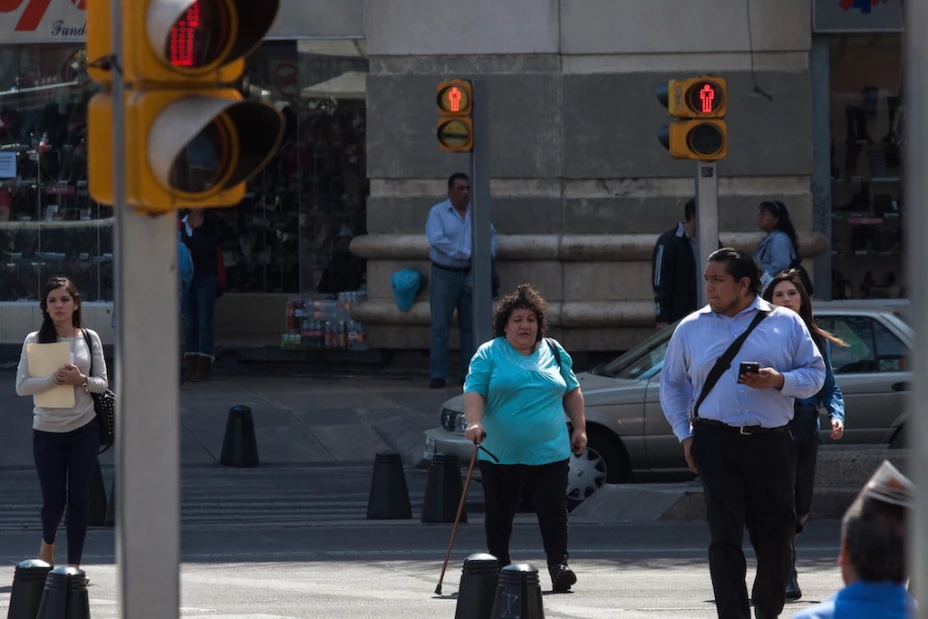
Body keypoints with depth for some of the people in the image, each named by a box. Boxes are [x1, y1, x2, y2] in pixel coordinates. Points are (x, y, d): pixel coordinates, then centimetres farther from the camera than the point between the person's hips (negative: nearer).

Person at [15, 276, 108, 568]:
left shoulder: (90, 339, 2)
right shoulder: (35, 341, -4)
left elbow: (102, 383, 4)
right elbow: (22, 386, -9)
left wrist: (82, 380, -16)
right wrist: (55, 379, -22)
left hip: (84, 428, 1)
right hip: (47, 431, -1)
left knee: (79, 497, -1)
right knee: (53, 500, 0)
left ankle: (74, 563, 8)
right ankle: (47, 542, 33)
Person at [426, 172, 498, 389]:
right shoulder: (437, 213, -5)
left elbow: (491, 234, 20)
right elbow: (437, 239, -19)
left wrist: (489, 254, -1)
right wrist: (467, 254, -21)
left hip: (469, 275, 4)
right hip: (444, 275, -4)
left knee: (470, 326, 6)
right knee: (440, 326, -2)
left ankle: (469, 373, 11)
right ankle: (438, 375, -1)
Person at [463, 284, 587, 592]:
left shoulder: (554, 352, 11)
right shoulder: (489, 355, 0)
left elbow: (572, 392, 18)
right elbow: (474, 391, -8)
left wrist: (579, 428, 12)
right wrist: (474, 422, -24)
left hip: (550, 452, 1)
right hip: (501, 453, -1)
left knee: (553, 510, -7)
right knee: (500, 514, 7)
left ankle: (558, 566, -9)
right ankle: (499, 568, 20)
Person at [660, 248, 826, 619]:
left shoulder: (786, 324, 7)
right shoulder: (691, 328, 11)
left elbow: (815, 375, 7)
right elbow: (672, 384, 19)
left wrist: (779, 380, -12)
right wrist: (685, 435, 9)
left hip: (772, 444, 0)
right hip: (716, 442, 0)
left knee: (776, 533, 4)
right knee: (725, 535, -9)